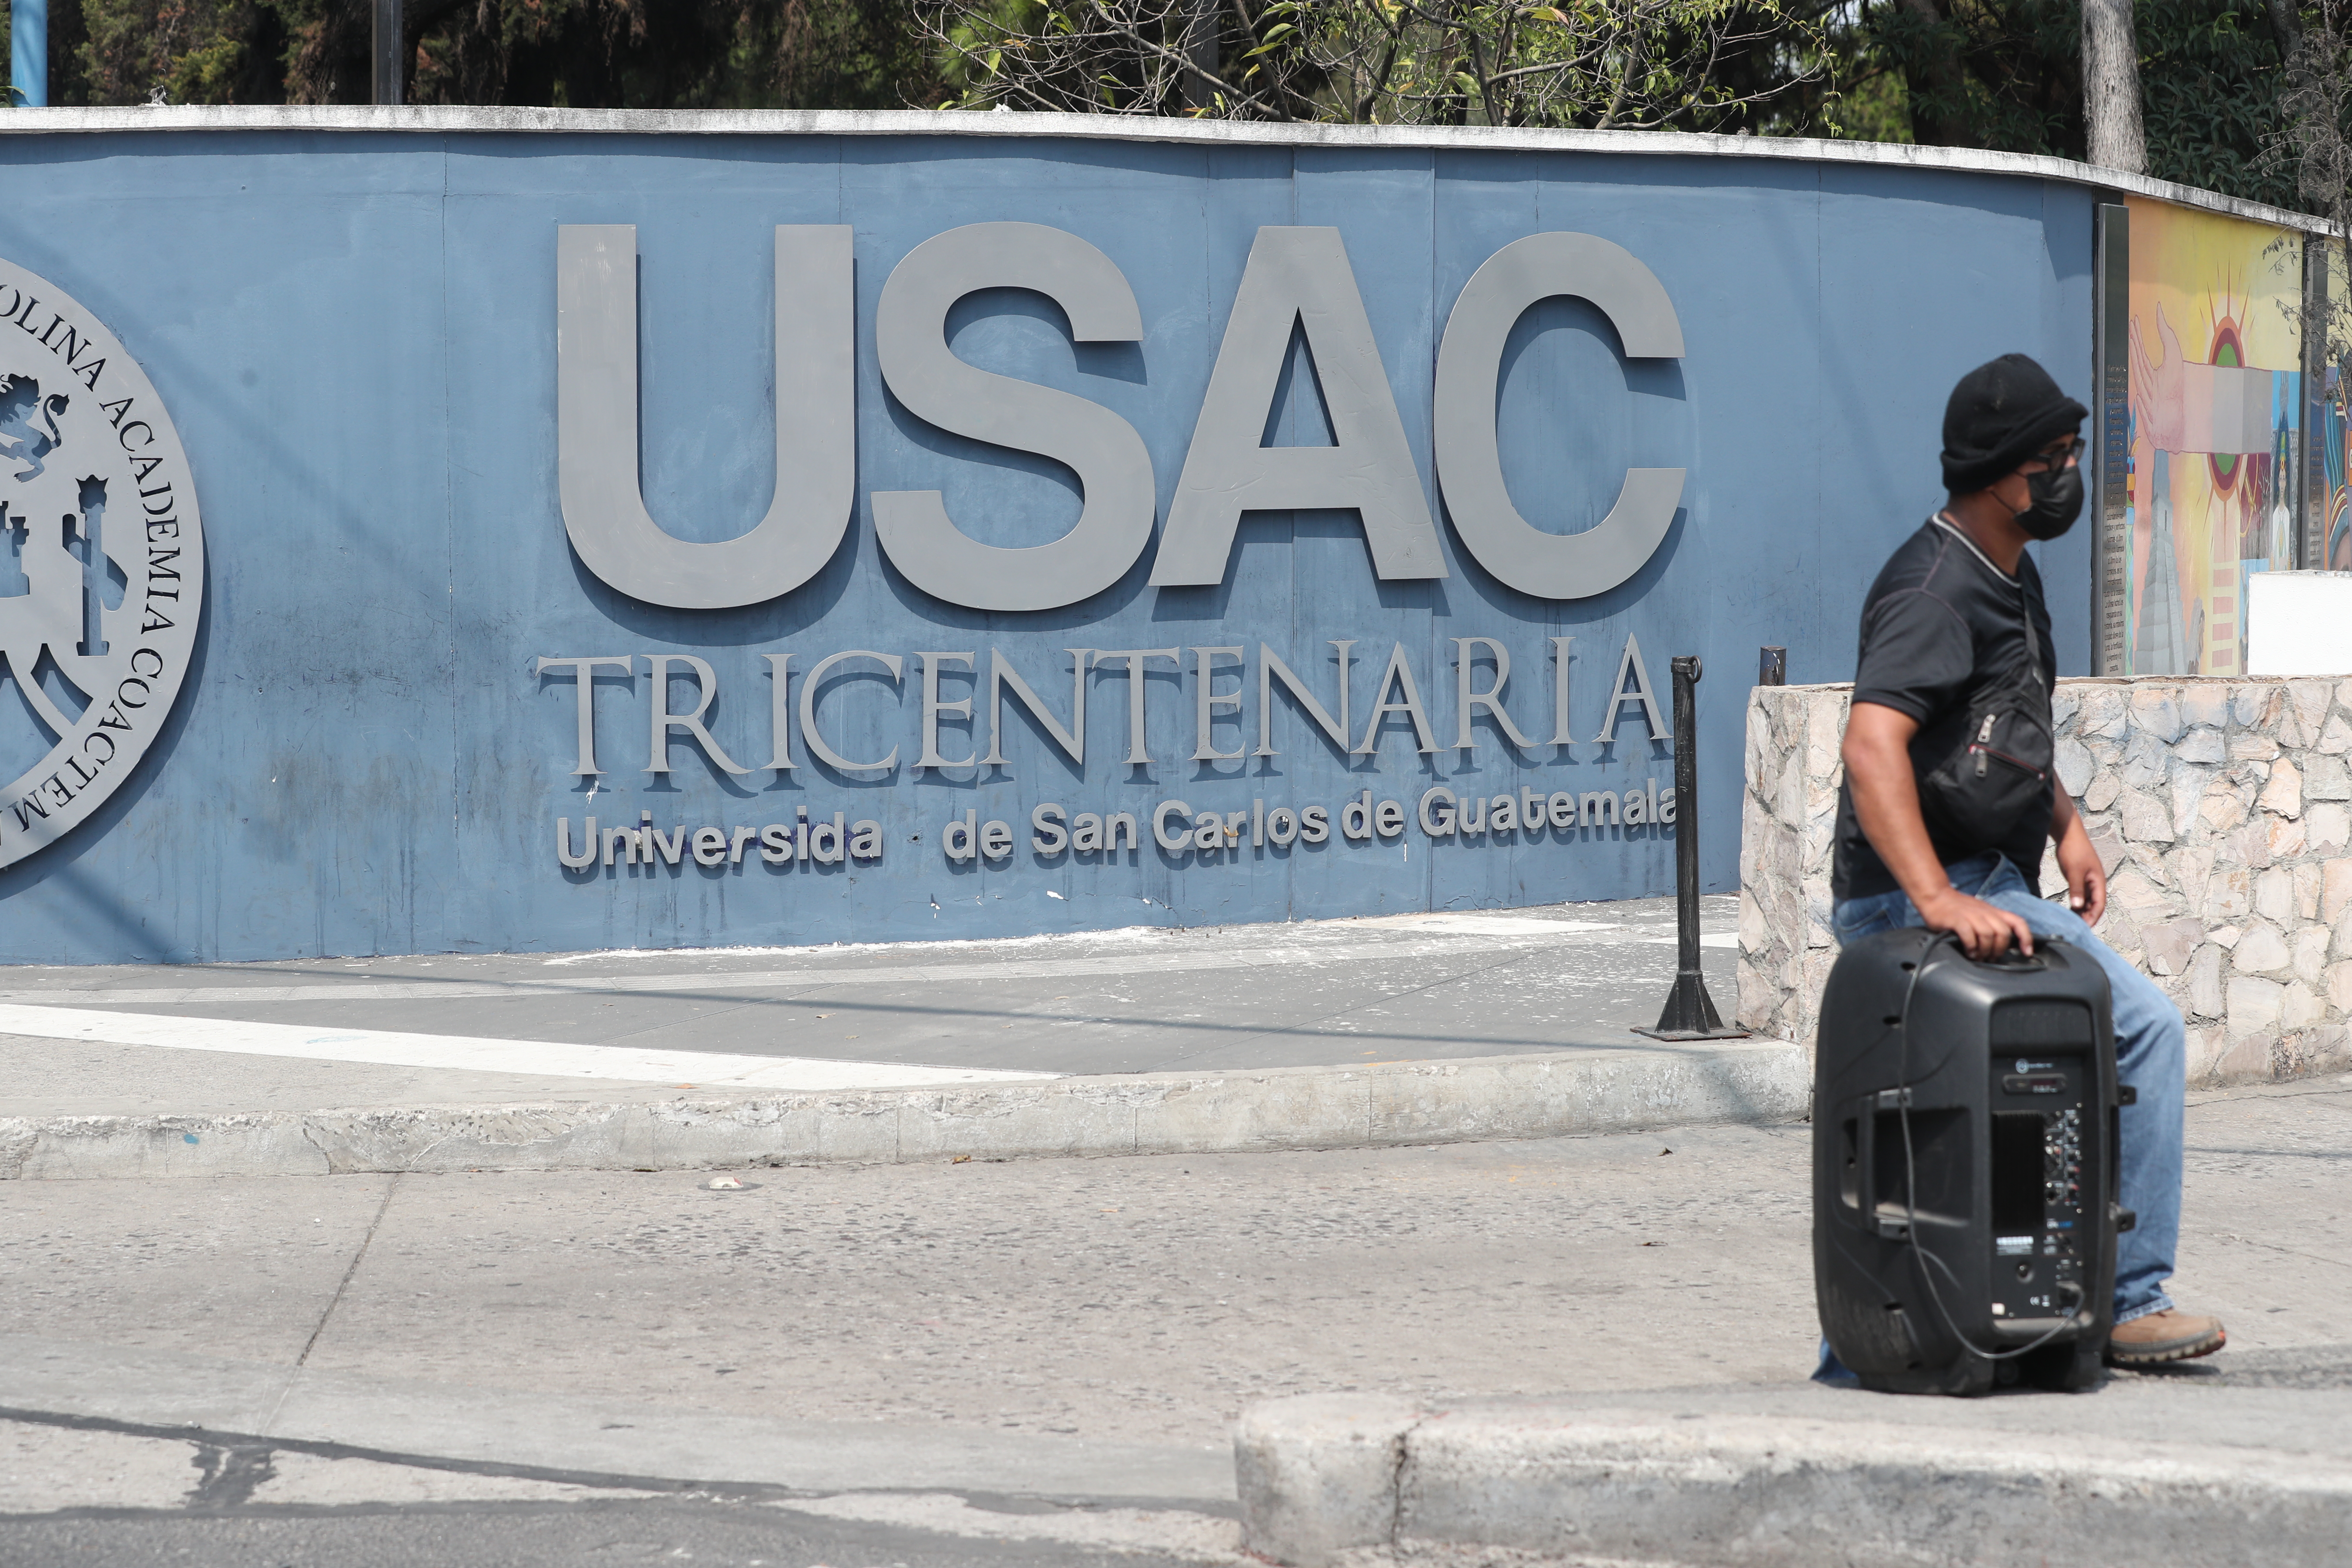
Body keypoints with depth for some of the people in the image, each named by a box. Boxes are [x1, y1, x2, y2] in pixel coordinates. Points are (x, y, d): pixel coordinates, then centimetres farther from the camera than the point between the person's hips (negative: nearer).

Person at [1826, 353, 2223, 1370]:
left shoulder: (2011, 577, 16)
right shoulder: (1937, 588, -18)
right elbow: (1872, 739, -31)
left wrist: (2064, 823, 16)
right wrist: (1941, 899, -39)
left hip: (1971, 886, 11)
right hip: (1918, 893, -11)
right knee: (2141, 1024, -17)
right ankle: (2129, 1302, -12)